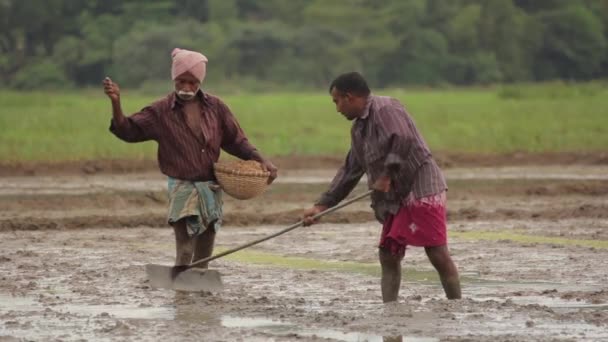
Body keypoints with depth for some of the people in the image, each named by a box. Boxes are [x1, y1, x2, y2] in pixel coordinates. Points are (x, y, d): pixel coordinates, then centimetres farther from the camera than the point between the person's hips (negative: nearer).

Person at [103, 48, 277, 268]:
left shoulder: (215, 108, 3)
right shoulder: (161, 112, -5)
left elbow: (236, 140, 10)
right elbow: (128, 130, -10)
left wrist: (260, 160, -3)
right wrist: (116, 103, -26)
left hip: (212, 190, 4)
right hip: (183, 190, -4)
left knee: (203, 259, 12)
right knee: (184, 255, -15)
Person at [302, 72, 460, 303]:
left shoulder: (385, 109, -11)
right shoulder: (359, 128, 19)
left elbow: (403, 141, -27)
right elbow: (350, 171, 23)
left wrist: (387, 176, -23)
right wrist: (322, 205, 19)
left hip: (422, 190, -10)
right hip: (397, 197, 10)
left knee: (438, 254, -12)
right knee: (388, 256, 6)